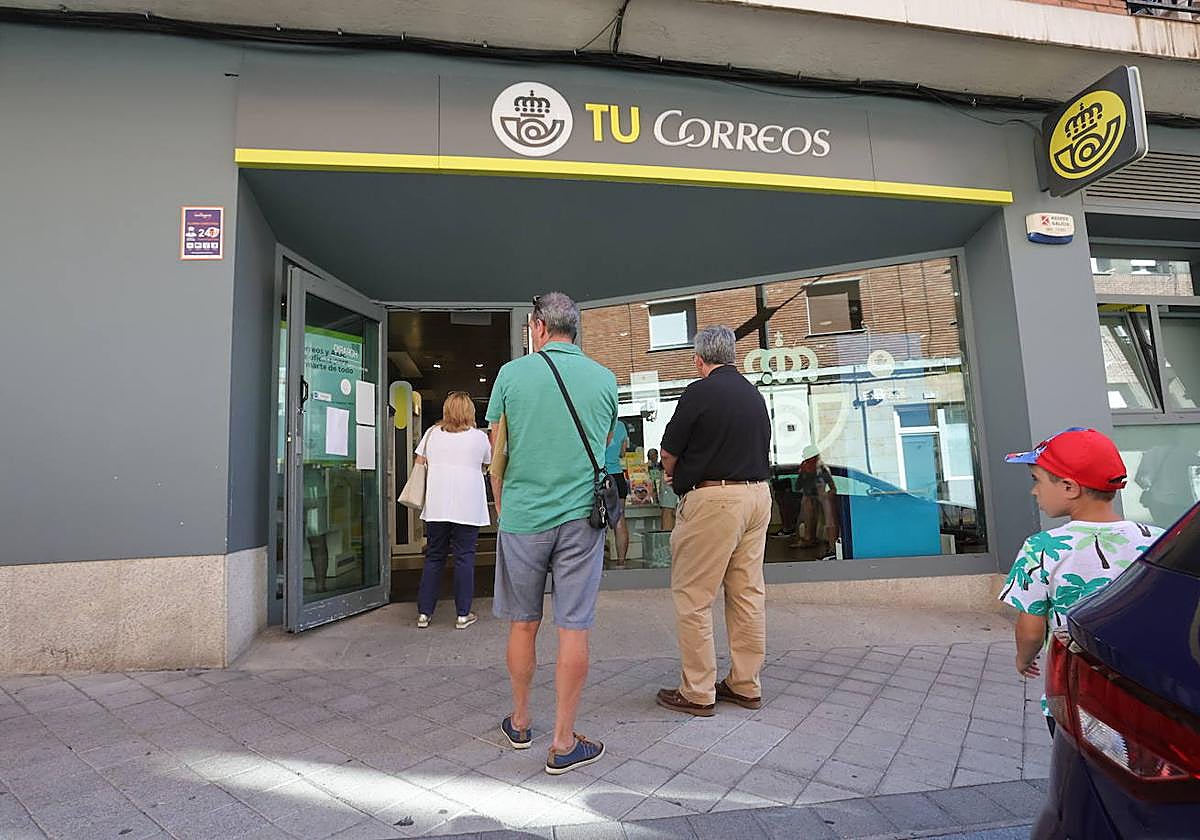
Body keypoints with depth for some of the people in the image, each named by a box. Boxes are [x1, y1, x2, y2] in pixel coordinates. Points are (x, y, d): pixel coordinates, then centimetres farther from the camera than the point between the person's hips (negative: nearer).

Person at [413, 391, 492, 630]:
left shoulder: (432, 433, 7)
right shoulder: (480, 437, 1)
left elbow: (419, 463, 10)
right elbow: (487, 466, 11)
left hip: (436, 506, 3)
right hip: (467, 509, -2)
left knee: (433, 558, 11)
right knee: (464, 559, 3)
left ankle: (424, 613, 16)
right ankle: (463, 614, 8)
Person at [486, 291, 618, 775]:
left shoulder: (512, 374, -1)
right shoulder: (604, 379, 4)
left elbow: (497, 458, 5)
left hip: (522, 518, 0)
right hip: (582, 518, 0)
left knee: (523, 624, 15)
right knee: (573, 629, 6)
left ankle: (520, 724, 32)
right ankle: (563, 744, 15)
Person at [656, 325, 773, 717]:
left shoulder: (700, 392, -10)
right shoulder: (754, 394, 12)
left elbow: (669, 453, -5)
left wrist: (676, 477, 18)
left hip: (713, 498, -8)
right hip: (758, 494, 8)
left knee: (692, 596, 2)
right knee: (748, 593, 14)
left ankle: (697, 693, 11)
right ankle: (746, 685, 25)